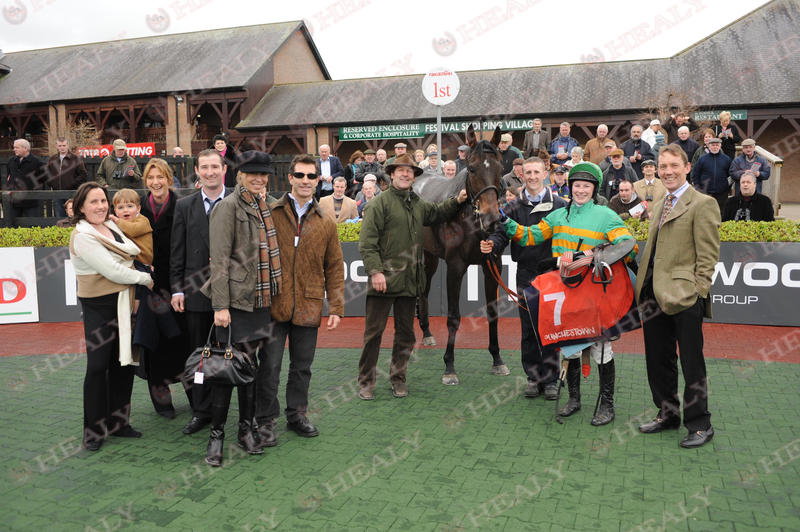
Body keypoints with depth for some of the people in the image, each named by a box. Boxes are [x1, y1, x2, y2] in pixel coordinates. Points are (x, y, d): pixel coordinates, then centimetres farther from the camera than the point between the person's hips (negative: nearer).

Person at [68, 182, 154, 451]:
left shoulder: (111, 224, 9)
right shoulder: (82, 235, -15)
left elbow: (133, 250, 13)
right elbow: (113, 271, -18)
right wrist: (145, 278, -8)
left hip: (122, 303, 7)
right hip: (99, 307, -7)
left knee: (124, 362, 11)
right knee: (98, 366, 1)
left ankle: (118, 421, 25)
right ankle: (94, 430, 15)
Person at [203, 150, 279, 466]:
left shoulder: (264, 206, 14)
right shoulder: (229, 206, -8)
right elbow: (220, 259, -12)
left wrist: (274, 294, 18)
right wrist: (220, 305, -16)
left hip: (260, 299, 7)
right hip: (235, 300, -7)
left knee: (250, 364, 14)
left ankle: (247, 428, 25)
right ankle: (216, 434, 12)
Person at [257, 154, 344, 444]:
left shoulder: (326, 223, 8)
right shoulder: (269, 213, 0)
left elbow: (334, 267, 10)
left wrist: (336, 307, 4)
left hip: (308, 308, 3)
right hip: (273, 304, -2)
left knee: (302, 366, 13)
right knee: (269, 366, 2)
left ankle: (296, 414, 29)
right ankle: (266, 420, 17)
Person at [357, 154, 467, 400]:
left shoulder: (419, 204, 14)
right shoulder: (380, 203, -6)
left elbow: (437, 214, 35)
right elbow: (367, 242, -11)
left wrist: (457, 201, 19)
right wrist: (375, 271, -20)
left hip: (410, 281, 6)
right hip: (384, 279, -6)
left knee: (405, 333, 12)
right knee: (374, 331, 0)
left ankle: (398, 378, 25)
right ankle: (366, 381, 11)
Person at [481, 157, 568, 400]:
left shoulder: (559, 205, 2)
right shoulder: (515, 207, 8)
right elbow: (502, 233, 2)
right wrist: (492, 244, -20)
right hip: (526, 275, 2)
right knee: (528, 329, 6)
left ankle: (551, 379, 14)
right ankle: (534, 377, 18)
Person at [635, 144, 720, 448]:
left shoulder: (702, 204, -7)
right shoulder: (661, 207, 18)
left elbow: (708, 255, -10)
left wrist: (697, 291, -15)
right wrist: (643, 287, 13)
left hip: (684, 297, -8)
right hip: (655, 295, 8)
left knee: (691, 364, 3)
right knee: (658, 361, 15)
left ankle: (699, 424, 16)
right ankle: (667, 414, 30)